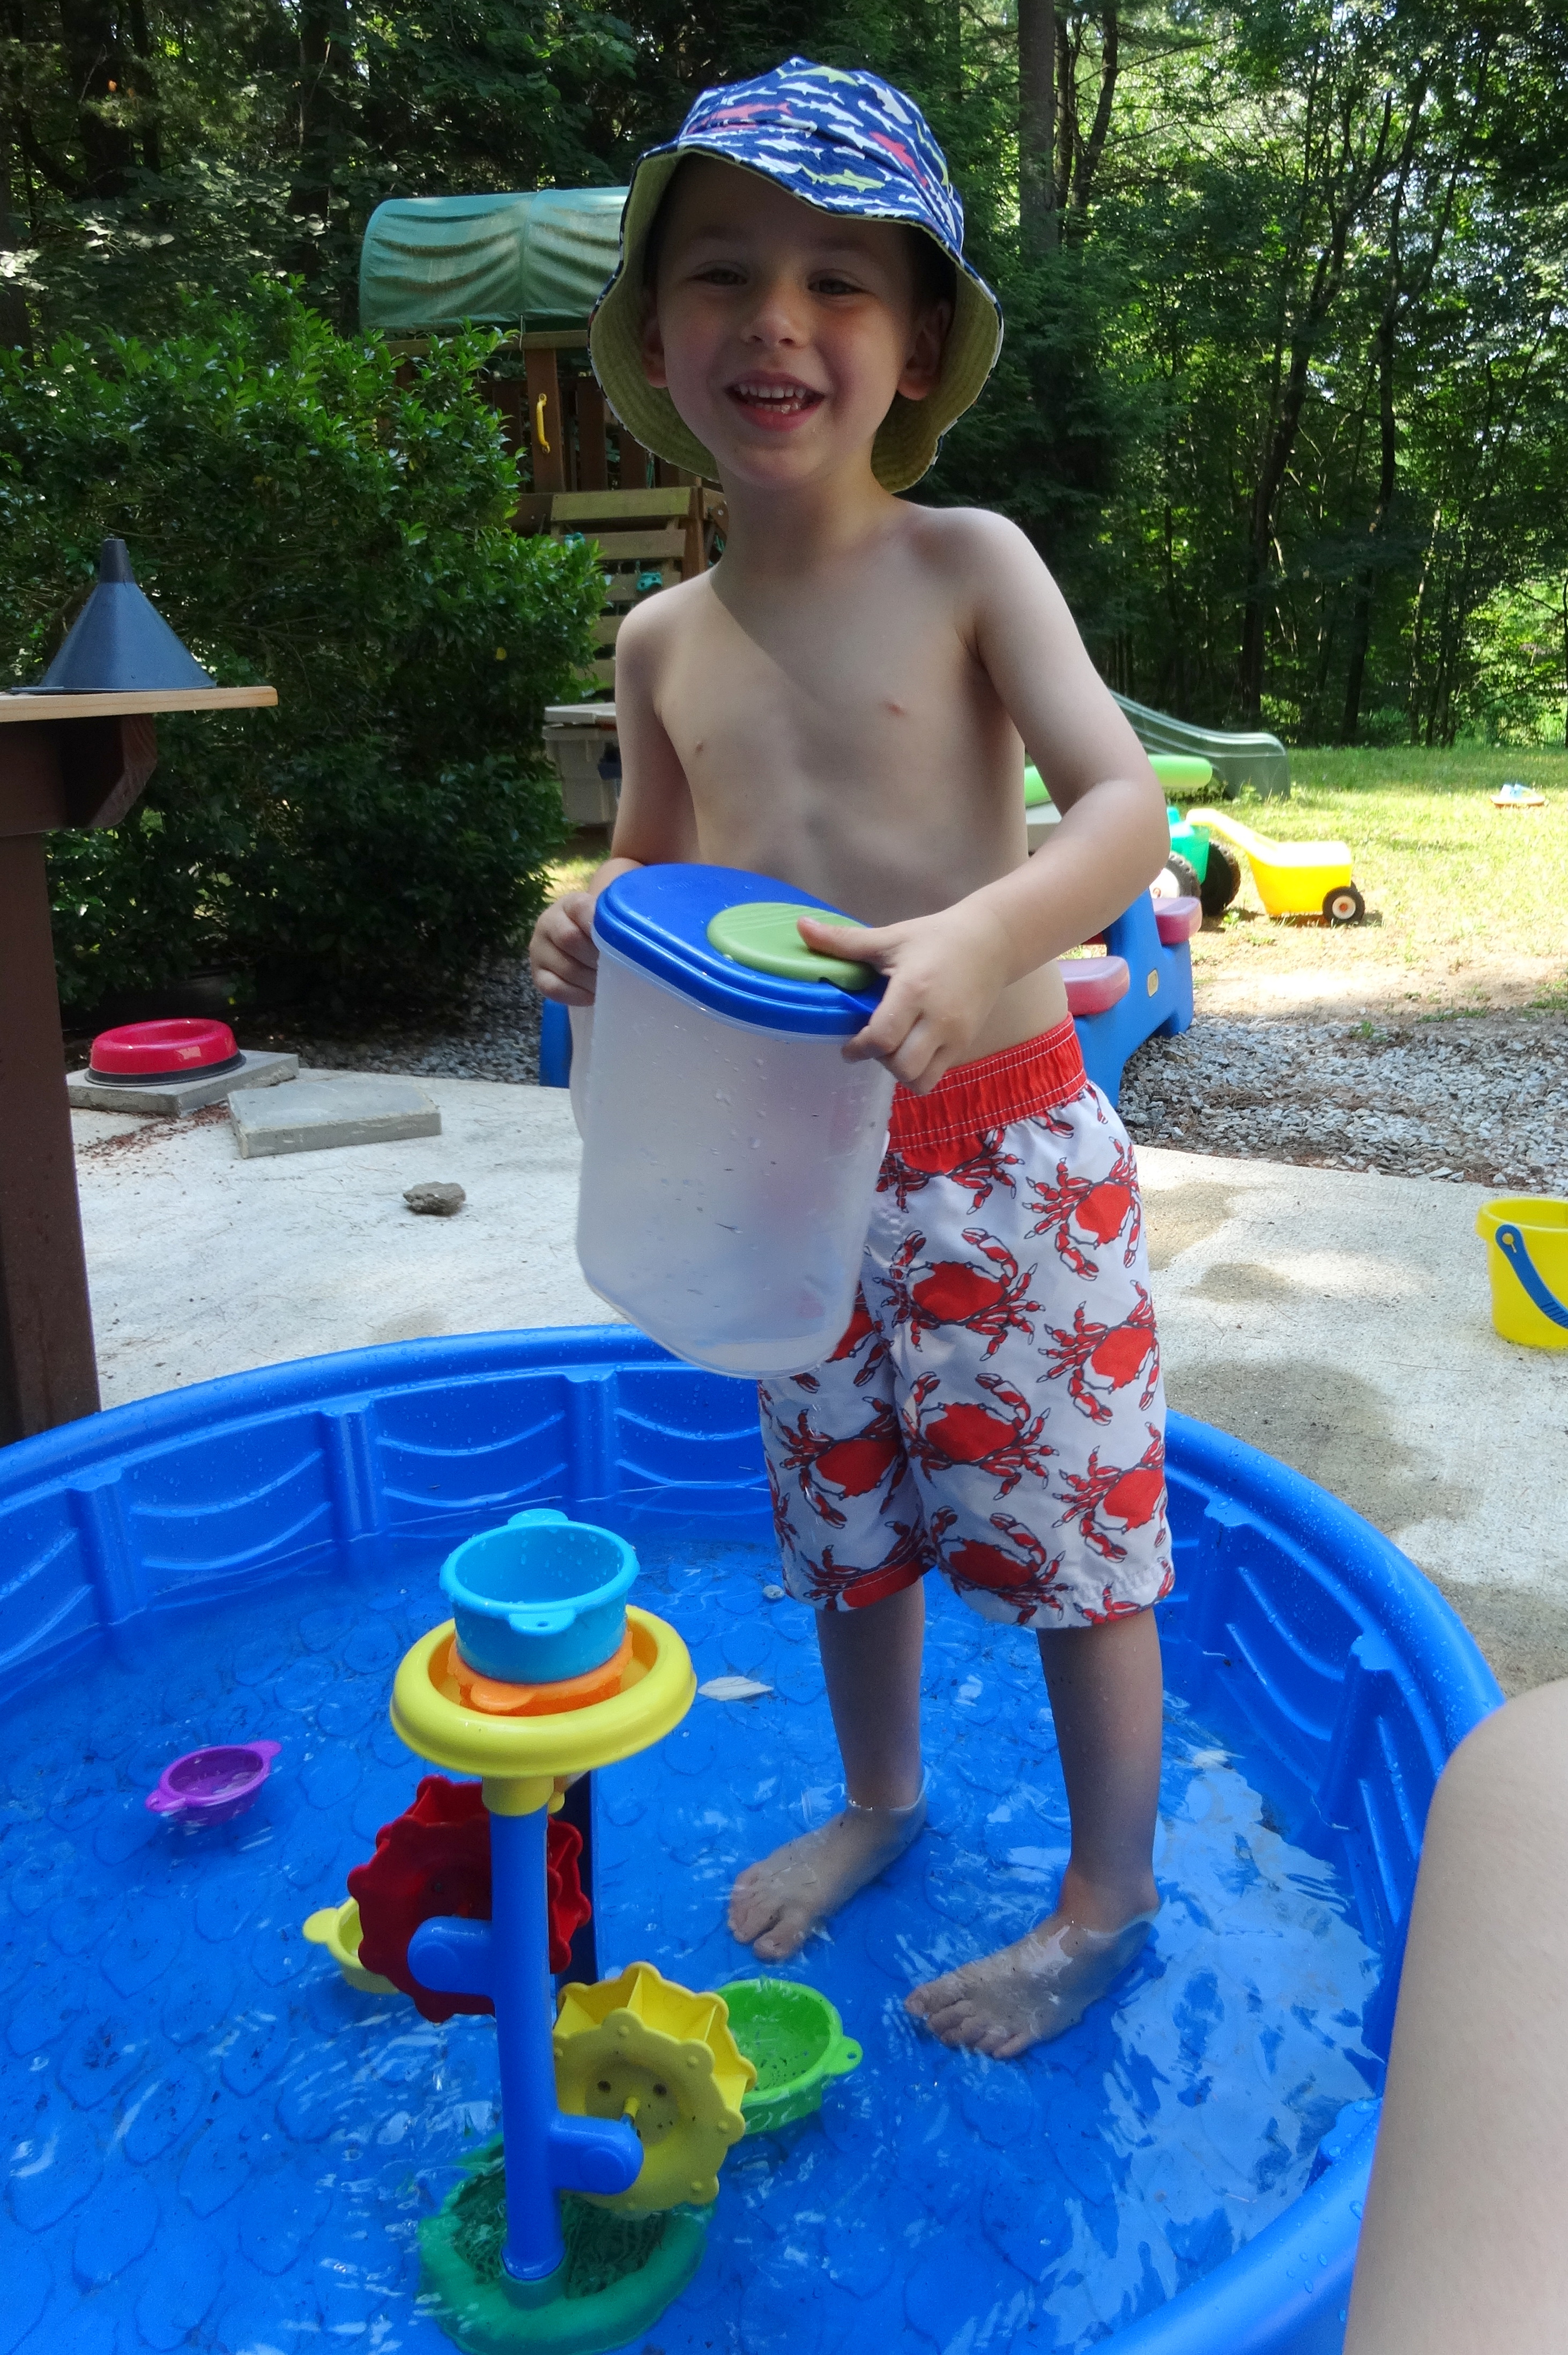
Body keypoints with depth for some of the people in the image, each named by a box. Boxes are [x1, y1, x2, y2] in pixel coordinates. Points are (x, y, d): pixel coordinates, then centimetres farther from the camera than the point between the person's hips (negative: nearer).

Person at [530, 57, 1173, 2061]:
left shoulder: (965, 566, -8)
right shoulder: (662, 642, 5)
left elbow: (1124, 806, -18)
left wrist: (982, 941, -37)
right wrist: (595, 937, -7)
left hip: (1004, 1149, -4)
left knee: (1067, 1522, 7)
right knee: (848, 1522, 20)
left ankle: (1108, 1898, 30)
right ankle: (878, 1800, 47)